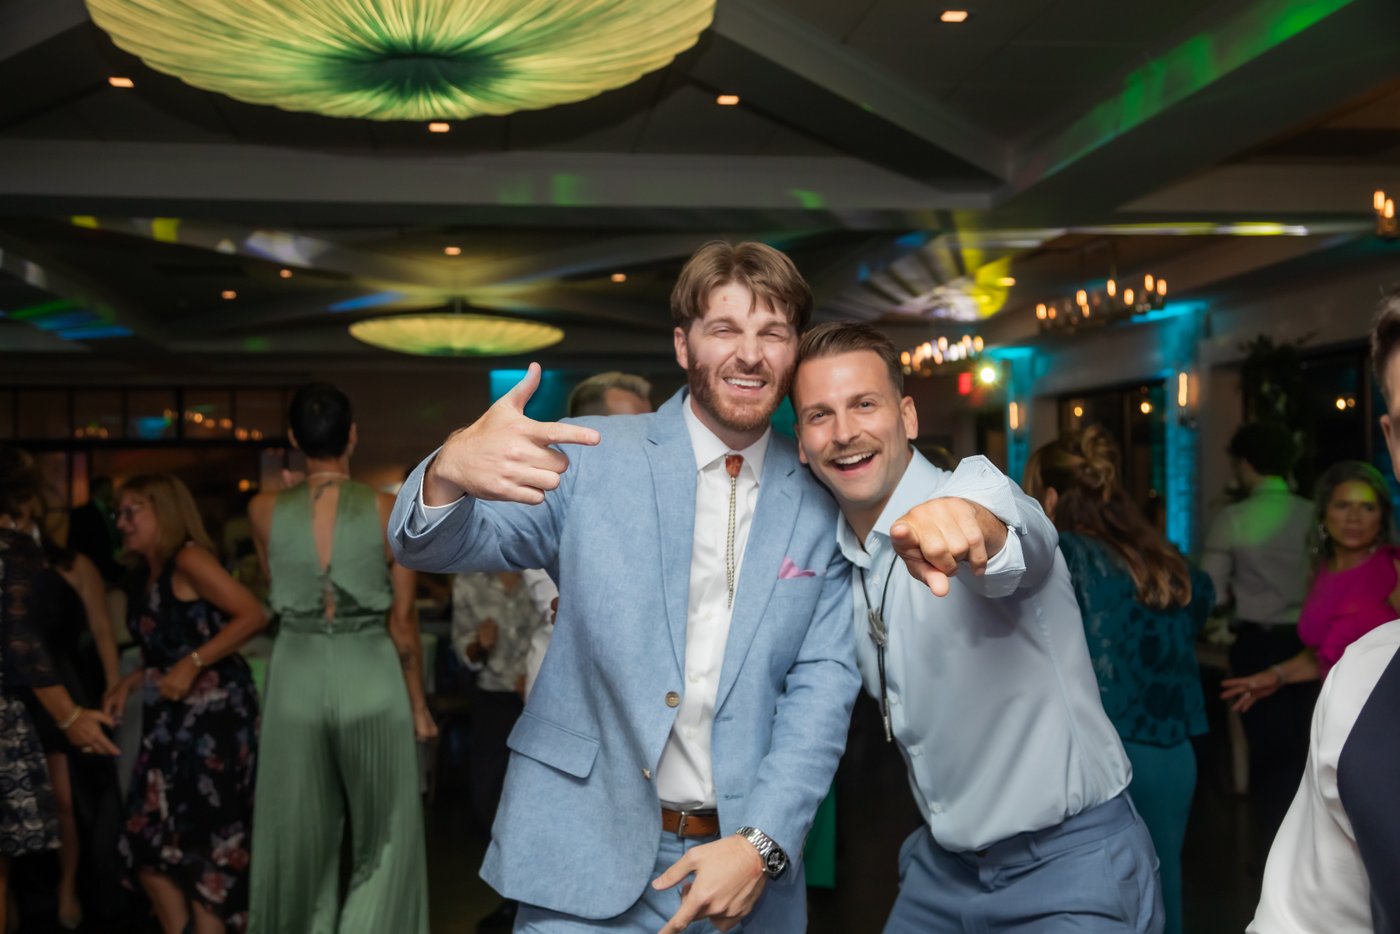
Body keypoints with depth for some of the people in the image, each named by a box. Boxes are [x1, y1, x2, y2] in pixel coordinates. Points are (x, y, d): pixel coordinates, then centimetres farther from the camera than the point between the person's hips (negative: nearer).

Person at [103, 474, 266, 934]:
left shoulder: (188, 560, -11)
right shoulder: (145, 576, 14)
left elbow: (253, 615, -21)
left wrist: (192, 665, -23)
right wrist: (131, 682, 4)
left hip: (212, 712, -9)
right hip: (169, 717, 9)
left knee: (204, 837, -3)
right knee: (149, 837, 8)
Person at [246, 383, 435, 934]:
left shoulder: (265, 511, -2)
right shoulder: (388, 510, -8)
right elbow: (403, 621, -5)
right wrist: (419, 704, 5)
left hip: (297, 680, 2)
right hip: (371, 680, -2)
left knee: (301, 841, 15)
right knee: (383, 838, 13)